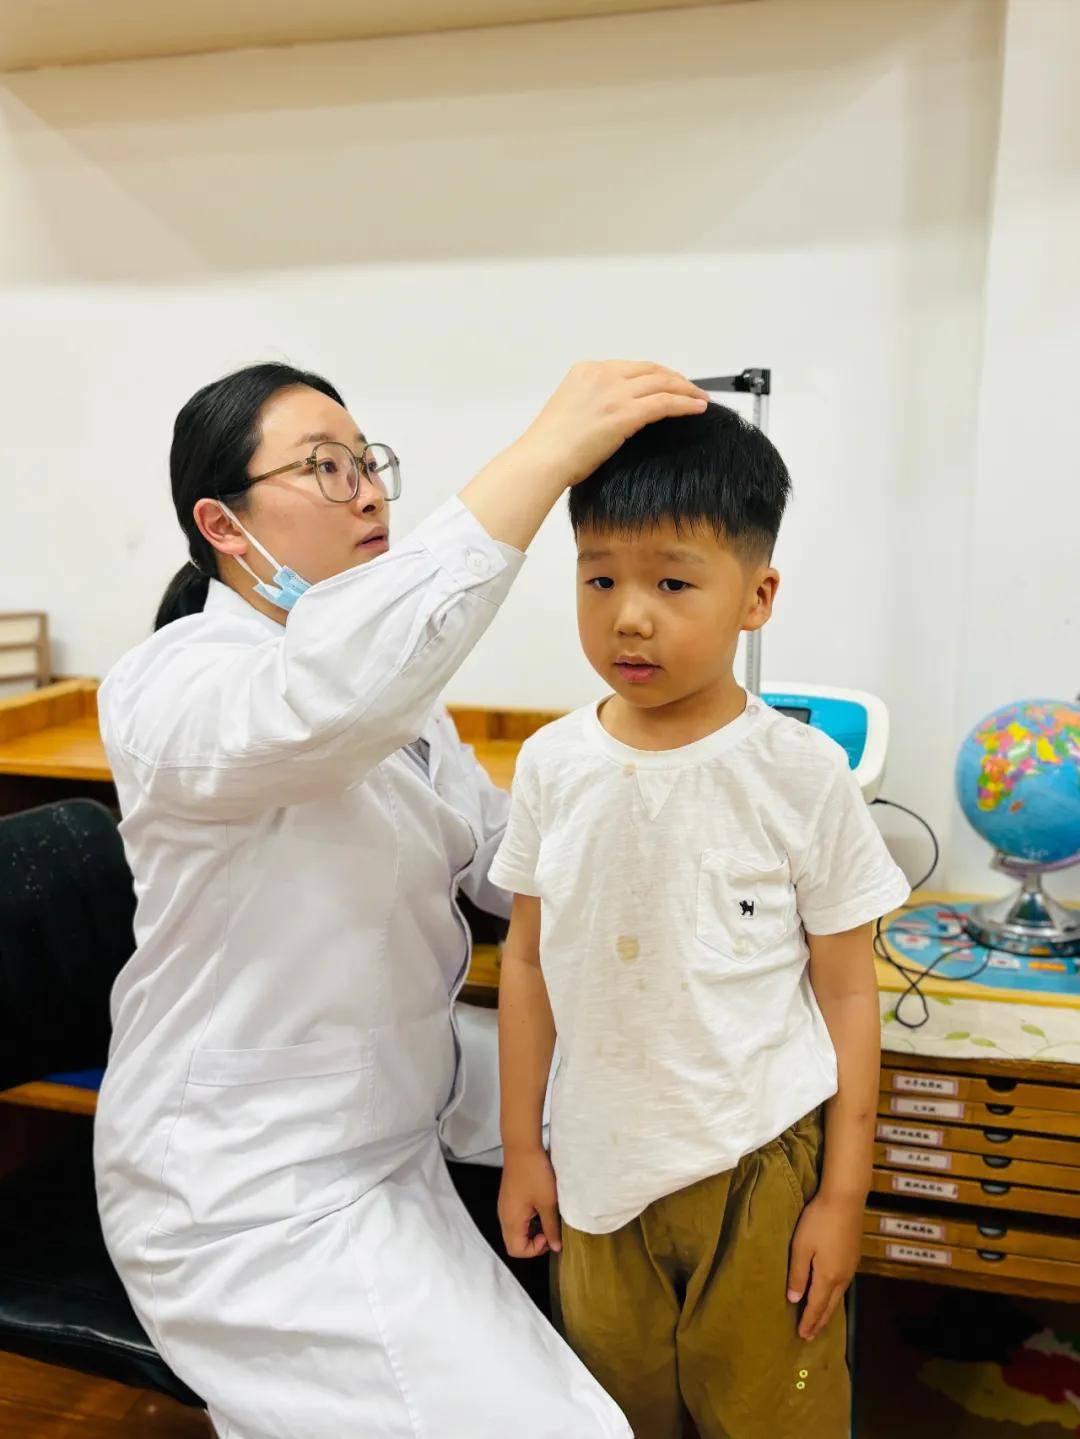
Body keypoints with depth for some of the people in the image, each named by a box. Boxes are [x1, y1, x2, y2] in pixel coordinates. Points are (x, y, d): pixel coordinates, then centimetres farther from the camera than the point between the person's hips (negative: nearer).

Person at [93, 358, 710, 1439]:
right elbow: (321, 698, -43)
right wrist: (547, 454, -43)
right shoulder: (173, 683, -19)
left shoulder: (396, 689, 8)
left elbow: (501, 858, 3)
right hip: (255, 1200, -8)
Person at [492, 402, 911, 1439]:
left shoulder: (801, 775, -13)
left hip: (762, 1167, -2)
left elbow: (846, 992, -6)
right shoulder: (552, 765, -6)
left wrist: (843, 1196, -3)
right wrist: (520, 1149, 7)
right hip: (598, 1163, 3)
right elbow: (529, 961, 3)